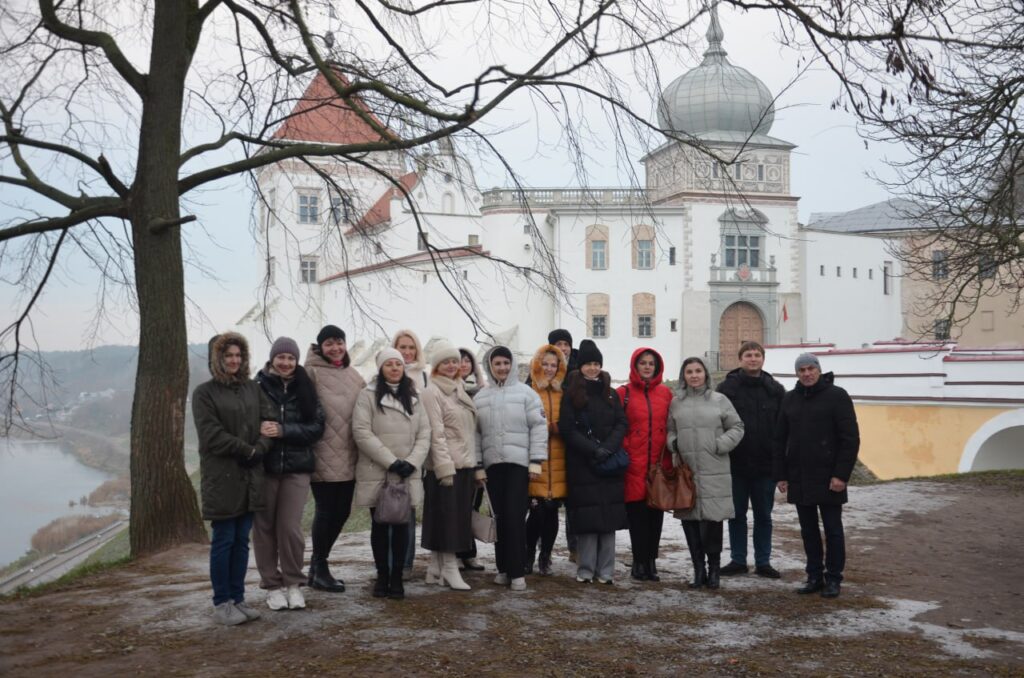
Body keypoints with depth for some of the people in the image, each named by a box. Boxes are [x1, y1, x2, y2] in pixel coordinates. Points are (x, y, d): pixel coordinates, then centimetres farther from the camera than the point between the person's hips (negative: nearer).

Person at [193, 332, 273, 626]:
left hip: (250, 476, 5)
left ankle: (238, 599, 17)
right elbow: (211, 434, -12)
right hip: (221, 477, -5)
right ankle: (222, 604, 9)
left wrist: (259, 448, -10)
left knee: (242, 541, 9)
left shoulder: (252, 388, 13)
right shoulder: (204, 392, -3)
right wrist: (247, 450, -11)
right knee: (223, 541, 0)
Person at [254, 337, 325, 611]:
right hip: (263, 466, 0)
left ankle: (293, 583, 15)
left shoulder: (305, 388, 3)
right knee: (264, 527, 5)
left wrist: (283, 430, -15)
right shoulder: (258, 386, -2)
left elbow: (317, 426, -2)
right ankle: (272, 585, 20)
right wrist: (259, 430, -23)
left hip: (297, 467, 1)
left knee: (290, 527, -2)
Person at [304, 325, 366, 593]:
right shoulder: (312, 373, -6)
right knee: (326, 510, 0)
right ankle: (319, 569, 16)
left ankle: (318, 566, 27)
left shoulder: (354, 375, 13)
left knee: (341, 511, 11)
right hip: (323, 457, -6)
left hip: (348, 457, 6)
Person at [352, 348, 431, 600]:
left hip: (408, 474, 3)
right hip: (376, 473, -3)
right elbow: (362, 432, -12)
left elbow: (424, 433, 8)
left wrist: (412, 461, -8)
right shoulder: (368, 395, -4)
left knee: (402, 525, 3)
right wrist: (391, 461, -15)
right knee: (380, 526, 6)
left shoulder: (413, 397, 11)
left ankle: (396, 577, 12)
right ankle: (382, 576, 17)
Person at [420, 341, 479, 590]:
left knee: (458, 520, 9)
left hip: (465, 464, 8)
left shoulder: (460, 390, 17)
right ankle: (450, 569, 3)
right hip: (446, 466, -8)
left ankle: (436, 569, 16)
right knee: (448, 519, -4)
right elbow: (436, 433, -13)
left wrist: (476, 465, 14)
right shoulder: (432, 392, -6)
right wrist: (445, 467, -18)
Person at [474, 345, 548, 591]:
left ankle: (517, 572, -4)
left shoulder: (525, 392, 1)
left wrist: (536, 461, -8)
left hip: (518, 462, -3)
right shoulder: (480, 397, 11)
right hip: (492, 463, 3)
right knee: (499, 517, 7)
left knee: (515, 516, -8)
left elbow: (539, 426, -2)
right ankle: (503, 568, 15)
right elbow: (475, 432, 11)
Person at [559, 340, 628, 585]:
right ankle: (585, 570, 5)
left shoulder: (611, 394, 13)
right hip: (582, 464, -3)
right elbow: (567, 429, -6)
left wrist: (607, 448, -11)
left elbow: (621, 424, 6)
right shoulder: (571, 394, 2)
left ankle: (605, 570, 8)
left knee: (609, 516, 1)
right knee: (587, 517, -5)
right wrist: (593, 450, -14)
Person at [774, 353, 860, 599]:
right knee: (808, 530, 11)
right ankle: (814, 576, 20)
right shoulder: (789, 399, 10)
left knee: (832, 529, 4)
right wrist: (781, 475, 6)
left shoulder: (837, 396, -5)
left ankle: (833, 579, 13)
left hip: (828, 479, -5)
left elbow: (850, 438, -9)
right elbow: (780, 440, 12)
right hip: (798, 478, 5)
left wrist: (842, 474, -15)